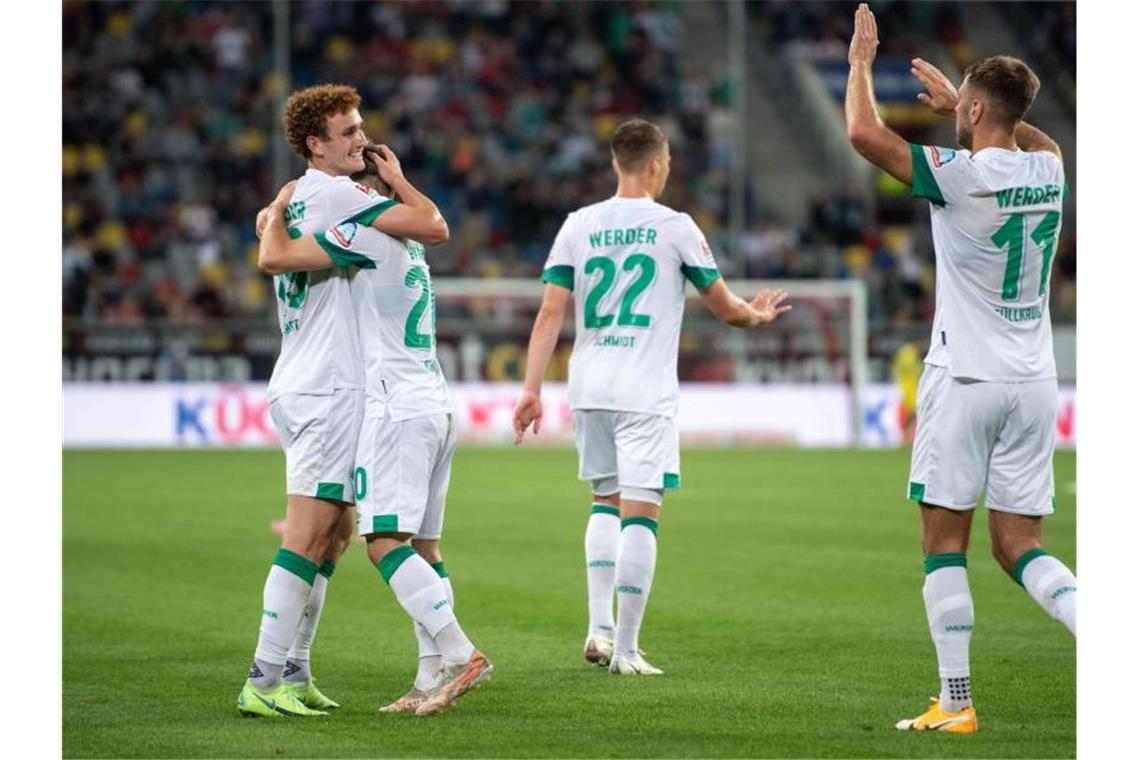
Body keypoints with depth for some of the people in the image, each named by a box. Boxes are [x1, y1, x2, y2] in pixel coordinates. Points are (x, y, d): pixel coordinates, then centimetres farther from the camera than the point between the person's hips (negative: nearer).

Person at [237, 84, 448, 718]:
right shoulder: (337, 194, -12)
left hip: (296, 385, 10)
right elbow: (434, 228, -14)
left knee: (336, 532, 14)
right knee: (308, 536, -11)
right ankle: (263, 682, -12)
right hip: (328, 388, -10)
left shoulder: (292, 200, 15)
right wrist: (399, 182, 1)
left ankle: (294, 673, 15)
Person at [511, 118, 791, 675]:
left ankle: (600, 627, 10)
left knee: (606, 502, 20)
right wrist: (758, 315, 28)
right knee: (640, 513, -3)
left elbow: (550, 312, 1)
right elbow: (726, 309, 7)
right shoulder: (675, 227, -2)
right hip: (645, 394, -4)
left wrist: (531, 389, 1)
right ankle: (625, 650, -4)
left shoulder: (578, 226, 6)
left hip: (589, 389, 4)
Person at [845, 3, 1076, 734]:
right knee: (1020, 545, 8)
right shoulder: (1047, 170, 5)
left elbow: (865, 132, -14)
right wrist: (955, 101, 41)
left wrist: (863, 59, 2)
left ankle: (956, 703, -1)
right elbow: (1027, 135, 32)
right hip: (1035, 381, 6)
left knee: (945, 540, 2)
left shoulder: (961, 176, -14)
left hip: (966, 379, -6)